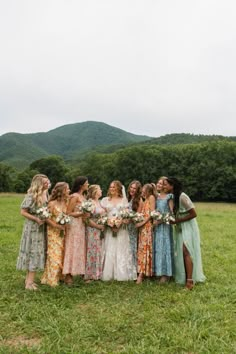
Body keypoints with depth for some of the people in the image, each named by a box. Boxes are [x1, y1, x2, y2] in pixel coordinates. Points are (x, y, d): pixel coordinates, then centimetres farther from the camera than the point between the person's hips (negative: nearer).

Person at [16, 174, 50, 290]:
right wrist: (36, 219, -22)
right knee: (32, 252, -3)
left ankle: (29, 279, 24)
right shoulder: (31, 195, -18)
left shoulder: (46, 194, 4)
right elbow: (23, 212, -15)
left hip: (41, 228, 7)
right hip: (33, 227, -7)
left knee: (37, 252, 12)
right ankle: (29, 282, 6)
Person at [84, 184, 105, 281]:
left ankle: (98, 273, 20)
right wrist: (98, 226, -17)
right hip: (92, 230, -8)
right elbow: (88, 219, -17)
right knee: (92, 251, -1)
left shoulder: (100, 202, 14)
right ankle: (90, 275, 9)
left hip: (101, 231, 8)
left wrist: (104, 225, 4)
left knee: (100, 251, 11)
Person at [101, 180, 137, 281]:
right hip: (109, 228, 1)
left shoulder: (124, 200, 12)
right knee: (109, 251, -3)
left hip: (121, 228, 0)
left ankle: (122, 274, 1)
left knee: (121, 250, -3)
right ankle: (108, 274, 2)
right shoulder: (105, 200, 14)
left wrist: (120, 221, -13)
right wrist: (108, 221, -12)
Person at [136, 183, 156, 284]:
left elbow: (152, 212, -11)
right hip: (143, 226, 8)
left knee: (145, 248, -9)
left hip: (148, 225, -8)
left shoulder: (151, 197, -1)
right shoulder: (145, 200, 22)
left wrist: (143, 222, -15)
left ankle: (141, 274, -11)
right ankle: (141, 273, 8)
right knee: (142, 248, 5)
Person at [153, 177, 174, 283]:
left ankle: (165, 273, 7)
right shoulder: (156, 196, 12)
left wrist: (160, 220, -17)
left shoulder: (169, 197, -6)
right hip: (156, 225, 6)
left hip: (165, 225, -6)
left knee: (164, 247, -2)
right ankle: (158, 271, 18)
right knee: (156, 247, 8)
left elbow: (171, 212, -10)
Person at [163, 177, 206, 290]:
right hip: (180, 228, 8)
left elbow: (194, 214, -19)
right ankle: (184, 277, 16)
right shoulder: (172, 197, 4)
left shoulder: (182, 197, -21)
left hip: (188, 227, -8)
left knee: (186, 252, -11)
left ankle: (190, 281, -6)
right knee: (181, 253, 8)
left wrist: (178, 221, -16)